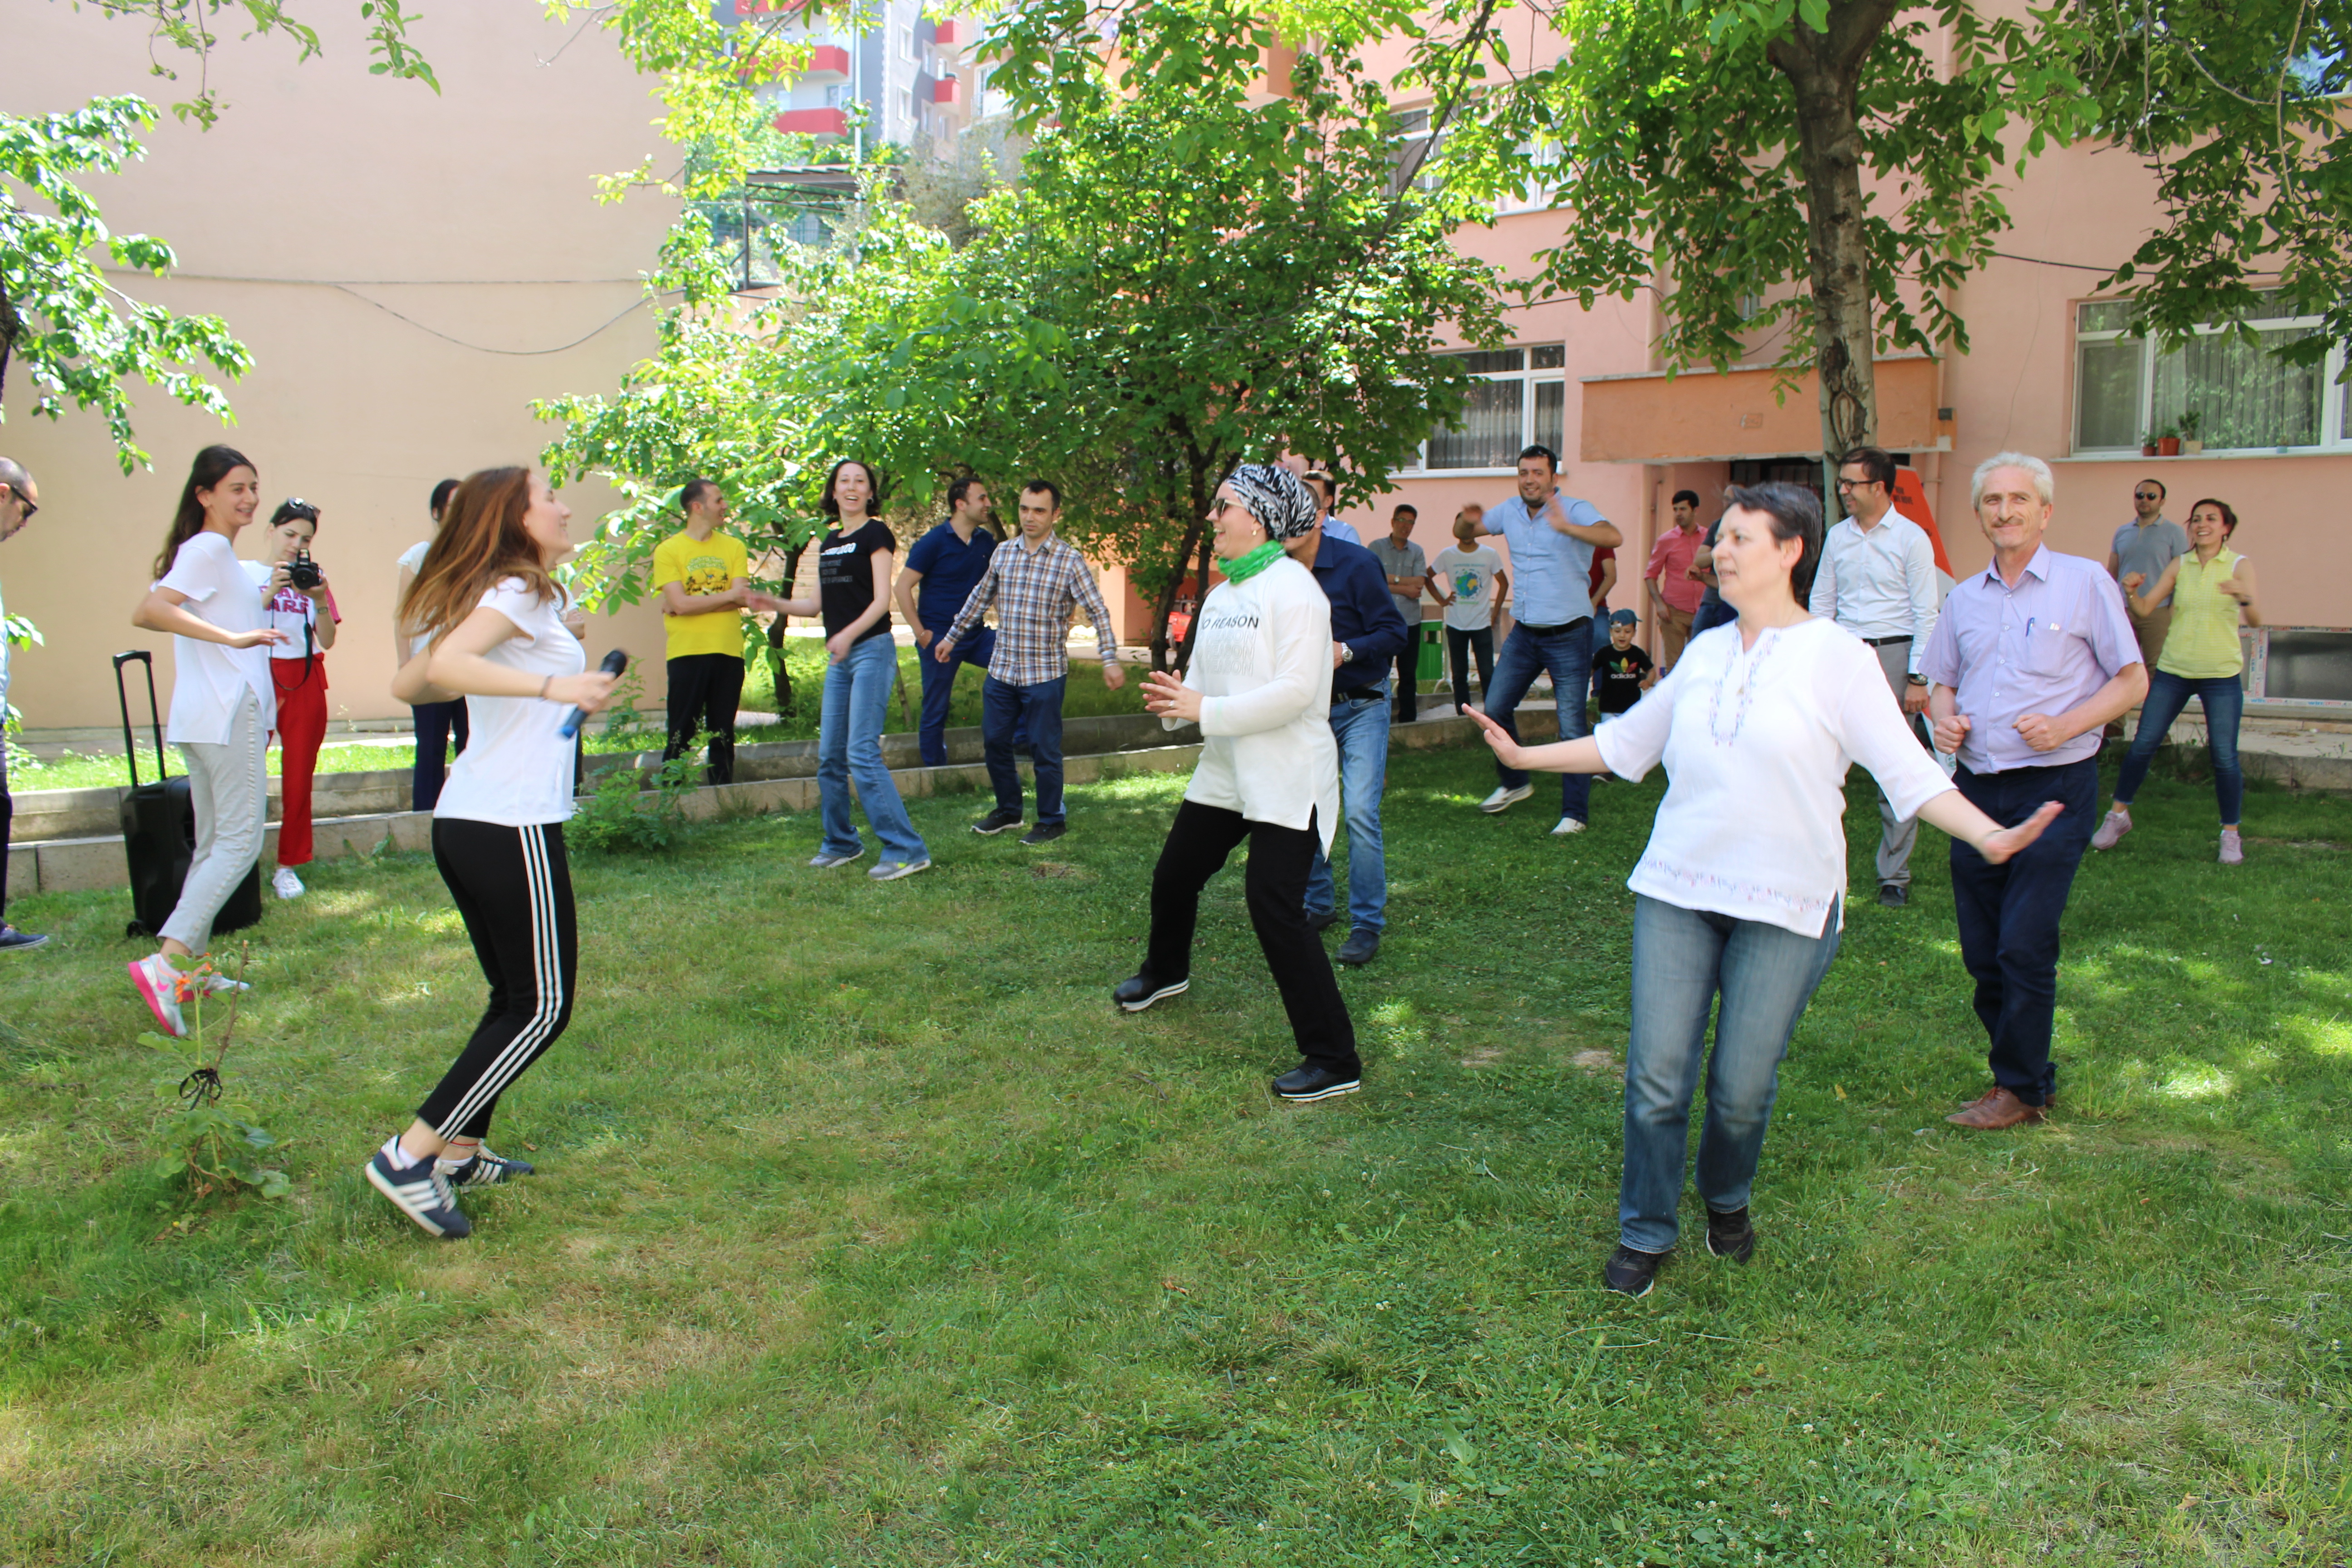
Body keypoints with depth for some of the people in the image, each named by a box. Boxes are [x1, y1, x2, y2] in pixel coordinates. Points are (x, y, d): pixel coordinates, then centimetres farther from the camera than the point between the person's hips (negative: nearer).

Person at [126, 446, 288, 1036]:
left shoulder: (219, 553, 19)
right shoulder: (209, 549, -10)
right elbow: (148, 613, -24)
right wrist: (234, 637, -26)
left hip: (209, 715, 10)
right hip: (227, 713, -10)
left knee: (213, 844, 13)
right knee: (240, 840, -13)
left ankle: (193, 966, 18)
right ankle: (164, 963, -21)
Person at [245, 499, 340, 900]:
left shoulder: (312, 577, 11)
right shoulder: (245, 573, 5)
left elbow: (328, 641, 4)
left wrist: (320, 601, -12)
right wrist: (270, 593, -18)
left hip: (305, 683, 3)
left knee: (299, 777, 4)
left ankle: (289, 864, 13)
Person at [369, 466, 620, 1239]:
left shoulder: (492, 594, 16)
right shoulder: (520, 593, -10)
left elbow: (409, 683, 19)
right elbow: (444, 665, -27)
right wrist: (553, 686, -32)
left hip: (464, 822, 10)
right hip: (512, 826, -10)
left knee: (517, 998, 18)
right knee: (543, 1009, -3)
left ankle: (460, 1153, 21)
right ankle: (409, 1155, -3)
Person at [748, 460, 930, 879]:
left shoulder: (875, 534, -4)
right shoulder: (829, 542, 18)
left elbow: (881, 599, -13)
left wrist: (849, 634, -28)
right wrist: (775, 604, 8)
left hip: (872, 650, -8)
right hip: (839, 658, 8)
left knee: (862, 753, -14)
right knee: (830, 757, 9)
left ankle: (908, 850, -11)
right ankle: (841, 843, 24)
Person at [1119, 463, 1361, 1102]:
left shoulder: (1292, 588, -15)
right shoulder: (1221, 595, 12)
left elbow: (1295, 690, -23)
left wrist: (1206, 710, -22)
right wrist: (1175, 698, -8)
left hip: (1287, 779, -9)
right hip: (1225, 772, 9)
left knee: (1274, 906, -16)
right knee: (1173, 875, 20)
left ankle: (1333, 1059, -9)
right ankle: (1165, 969, 52)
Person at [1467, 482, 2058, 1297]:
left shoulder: (1836, 657, -5)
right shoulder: (1705, 652, 10)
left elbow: (1908, 771, -9)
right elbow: (1627, 741, 20)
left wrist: (1987, 834, -24)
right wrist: (1524, 754, 20)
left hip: (1787, 903, -3)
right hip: (1676, 891, 4)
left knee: (1743, 1086, 5)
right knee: (1656, 1075, 1)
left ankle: (1728, 1200, 36)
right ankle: (1645, 1233, 19)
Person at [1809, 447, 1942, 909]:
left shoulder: (1912, 538, -3)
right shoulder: (1837, 536, 10)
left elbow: (1926, 614, -4)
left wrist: (1917, 678, -10)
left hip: (1893, 653, -4)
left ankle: (1895, 875, 8)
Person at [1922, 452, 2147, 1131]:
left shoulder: (2085, 582, -2)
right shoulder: (1965, 596, 13)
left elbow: (2133, 682, -2)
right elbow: (1942, 681, 22)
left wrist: (2066, 726, -17)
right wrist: (1944, 717, -1)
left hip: (2054, 786, -5)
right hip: (1976, 787, 5)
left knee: (2025, 945, -8)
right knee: (1982, 950, 7)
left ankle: (2022, 1089, 8)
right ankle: (2027, 1069, 25)